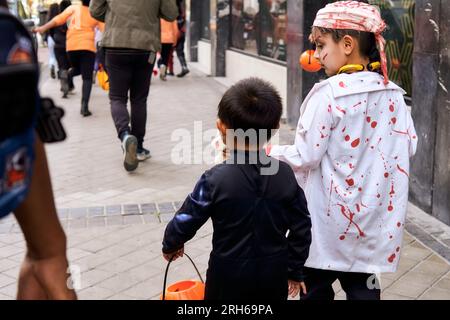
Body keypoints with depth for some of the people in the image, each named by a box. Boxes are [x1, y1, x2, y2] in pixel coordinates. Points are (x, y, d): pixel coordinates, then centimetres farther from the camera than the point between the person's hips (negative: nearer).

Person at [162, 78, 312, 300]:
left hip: (229, 276, -3)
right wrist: (295, 270, 13)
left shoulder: (217, 179, -19)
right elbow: (301, 228, -1)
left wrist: (170, 245, 13)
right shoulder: (285, 175, -8)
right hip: (274, 274, 3)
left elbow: (185, 220, -9)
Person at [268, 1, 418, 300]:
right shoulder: (393, 93, 0)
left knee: (317, 287, 14)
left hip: (332, 219, -5)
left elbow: (305, 157, -17)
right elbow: (409, 146, 7)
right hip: (373, 218, 5)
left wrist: (271, 152, 0)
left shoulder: (329, 92, -18)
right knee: (363, 286, 16)